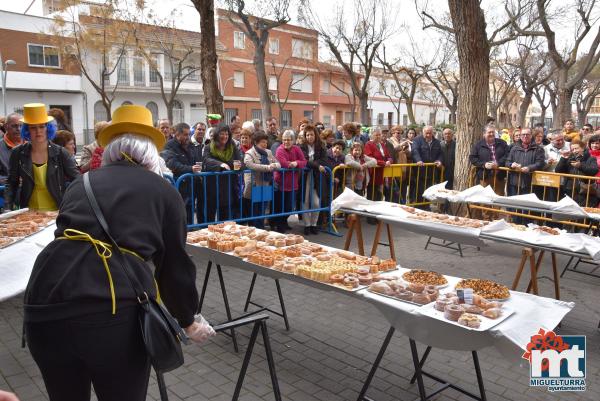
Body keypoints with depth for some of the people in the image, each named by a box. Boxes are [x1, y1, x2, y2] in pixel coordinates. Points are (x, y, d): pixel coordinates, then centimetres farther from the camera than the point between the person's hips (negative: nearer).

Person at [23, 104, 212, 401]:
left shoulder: (81, 183, 22)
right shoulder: (163, 191, 13)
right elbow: (175, 265, 15)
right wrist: (188, 321, 29)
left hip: (45, 306, 4)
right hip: (115, 311, -4)